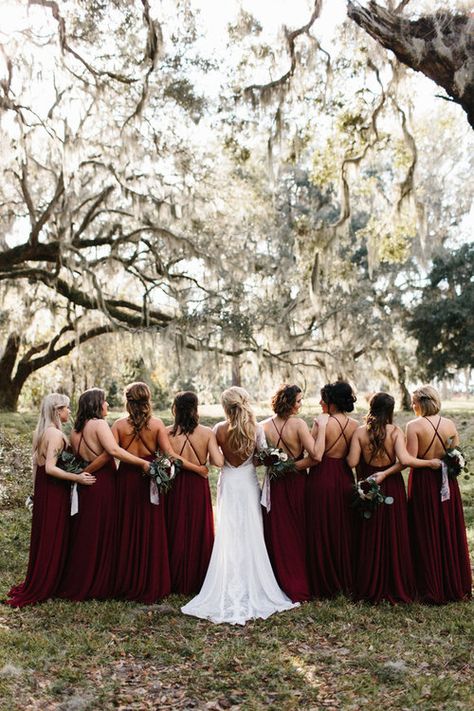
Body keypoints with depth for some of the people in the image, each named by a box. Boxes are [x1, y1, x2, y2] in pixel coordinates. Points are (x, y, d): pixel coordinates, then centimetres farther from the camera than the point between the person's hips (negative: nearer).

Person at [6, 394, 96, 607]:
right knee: (53, 539, 2)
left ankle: (34, 585, 27)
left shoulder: (40, 432, 9)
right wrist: (77, 478, -24)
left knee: (42, 537, 17)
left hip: (42, 489, 9)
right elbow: (50, 468, -25)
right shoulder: (56, 434, -19)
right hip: (55, 490, -9)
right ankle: (43, 588, 12)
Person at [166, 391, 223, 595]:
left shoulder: (167, 432, -10)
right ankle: (197, 582, 24)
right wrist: (205, 458, 4)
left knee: (176, 532, 14)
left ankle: (176, 582, 23)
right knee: (199, 533, 14)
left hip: (174, 486, 0)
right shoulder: (207, 433, -9)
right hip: (198, 486, 0)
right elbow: (218, 462, -16)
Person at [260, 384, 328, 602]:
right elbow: (317, 455, -24)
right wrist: (321, 428, -18)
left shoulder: (264, 426, -6)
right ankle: (302, 585, 23)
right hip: (297, 482, -2)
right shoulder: (298, 424, -17)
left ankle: (283, 582, 20)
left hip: (275, 484, 2)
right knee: (300, 533, 13)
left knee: (278, 535, 13)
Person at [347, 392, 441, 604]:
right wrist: (430, 463, -12)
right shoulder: (395, 431, -11)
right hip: (392, 488, -1)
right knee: (394, 537, 10)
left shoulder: (359, 432, -7)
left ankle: (370, 588, 20)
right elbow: (404, 460, -23)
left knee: (370, 538, 12)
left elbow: (352, 462, -12)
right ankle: (396, 588, 19)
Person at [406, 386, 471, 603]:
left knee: (426, 536, 7)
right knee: (450, 532, 16)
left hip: (423, 481, -4)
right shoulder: (450, 424, 0)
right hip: (446, 482, 4)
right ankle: (455, 587, 26)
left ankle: (432, 591, 15)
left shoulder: (414, 426, -13)